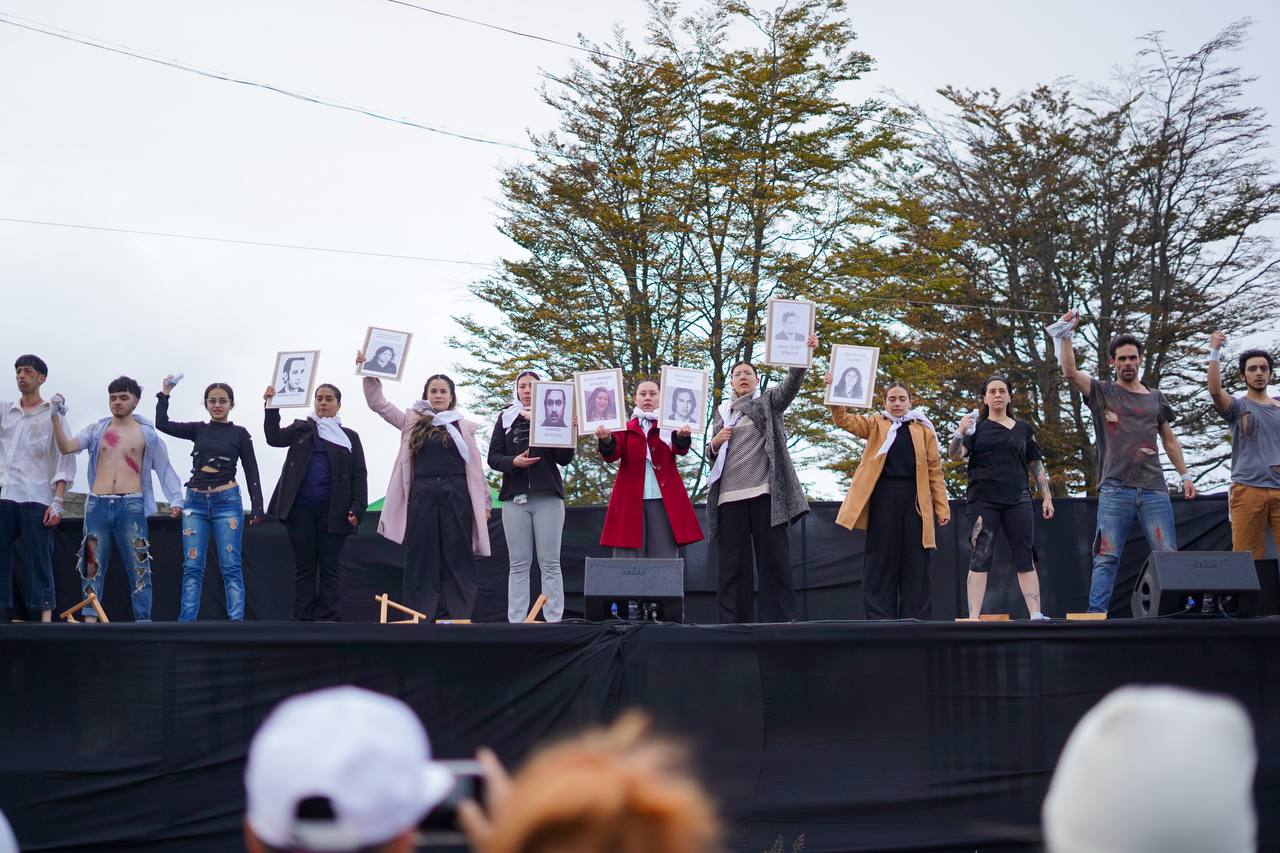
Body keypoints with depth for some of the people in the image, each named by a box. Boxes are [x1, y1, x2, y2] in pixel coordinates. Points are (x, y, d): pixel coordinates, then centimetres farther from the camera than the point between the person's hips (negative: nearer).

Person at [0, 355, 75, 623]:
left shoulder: (53, 414, 5)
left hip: (36, 500, -4)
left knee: (38, 563, -6)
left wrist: (57, 502, -7)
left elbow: (65, 461, 1)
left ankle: (44, 618, -6)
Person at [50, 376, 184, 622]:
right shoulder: (96, 431, 12)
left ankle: (143, 622, -3)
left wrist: (175, 499, -3)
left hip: (131, 505, -2)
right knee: (92, 565, 1)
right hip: (97, 504, 2)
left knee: (139, 566, -4)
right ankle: (90, 620, 2)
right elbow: (66, 447, -1)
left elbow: (164, 468, 9)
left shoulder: (147, 434, 9)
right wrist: (55, 417, -13)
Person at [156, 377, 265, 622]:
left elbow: (251, 472, 4)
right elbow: (162, 424, 3)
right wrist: (165, 394, -2)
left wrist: (257, 507, -2)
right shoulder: (198, 430, 12)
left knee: (231, 566, -6)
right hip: (195, 501, 3)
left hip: (227, 501, -3)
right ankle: (187, 623, -1)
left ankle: (236, 622, -9)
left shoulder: (239, 434, 5)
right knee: (192, 567, 0)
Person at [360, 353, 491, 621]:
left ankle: (458, 618, 1)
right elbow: (378, 403, 8)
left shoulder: (463, 427, 10)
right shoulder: (413, 421, 11)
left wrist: (485, 502, 8)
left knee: (457, 559, -1)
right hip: (422, 496, 1)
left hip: (457, 496, -1)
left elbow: (476, 467, 11)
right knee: (422, 559, 0)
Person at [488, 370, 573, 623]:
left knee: (550, 563, -2)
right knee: (519, 564, 2)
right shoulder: (506, 419, 13)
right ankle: (516, 622, 1)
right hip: (515, 497, 2)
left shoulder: (553, 415, 8)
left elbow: (564, 459, 2)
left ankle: (554, 621, -4)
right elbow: (493, 457, 7)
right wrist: (514, 462, -13)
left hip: (547, 497, -1)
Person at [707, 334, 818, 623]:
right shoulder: (721, 413, 20)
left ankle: (778, 620, -4)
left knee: (774, 557, -5)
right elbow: (711, 456, 22)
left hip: (765, 491, -3)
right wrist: (715, 443, -1)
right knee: (732, 561, 1)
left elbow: (792, 382, -8)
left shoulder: (769, 403, 11)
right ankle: (733, 624, 3)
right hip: (730, 494, 3)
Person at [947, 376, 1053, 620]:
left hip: (1017, 501, 2)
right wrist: (959, 433, -26)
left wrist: (1047, 496, 10)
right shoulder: (977, 428, 8)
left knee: (1025, 558, -2)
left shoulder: (1023, 429, 14)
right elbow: (954, 454, -7)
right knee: (980, 559, -6)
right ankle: (974, 617, -9)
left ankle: (1036, 614, -4)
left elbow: (1036, 465, 17)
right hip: (982, 501, -2)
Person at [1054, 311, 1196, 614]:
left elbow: (1169, 440, 24)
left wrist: (1185, 475, 18)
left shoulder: (1155, 398, 19)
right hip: (1115, 489, -3)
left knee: (1168, 556, -1)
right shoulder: (1102, 392, 9)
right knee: (1106, 557, -6)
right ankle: (1096, 615, -7)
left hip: (1154, 489, 3)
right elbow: (1070, 371, -7)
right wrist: (1066, 333, -11)